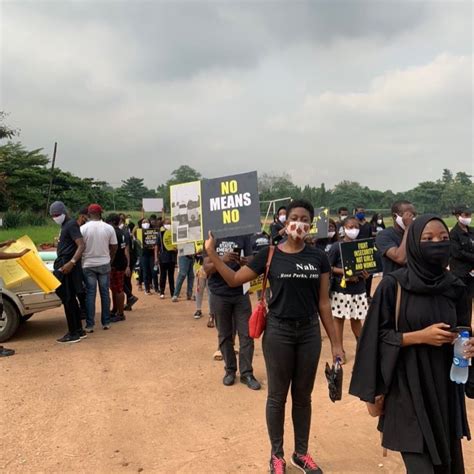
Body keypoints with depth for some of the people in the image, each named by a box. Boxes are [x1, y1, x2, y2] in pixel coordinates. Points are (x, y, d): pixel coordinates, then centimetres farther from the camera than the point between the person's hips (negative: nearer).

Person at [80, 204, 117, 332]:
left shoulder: (83, 229, -8)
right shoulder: (109, 228, -4)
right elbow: (114, 247, 2)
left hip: (88, 265, -1)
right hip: (104, 264, 1)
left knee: (90, 294, 4)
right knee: (105, 293, 9)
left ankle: (90, 325, 5)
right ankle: (106, 322, 15)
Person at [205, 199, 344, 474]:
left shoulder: (319, 257, 0)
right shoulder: (270, 255, -5)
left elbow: (323, 302, 3)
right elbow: (234, 280, -2)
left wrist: (335, 342, 3)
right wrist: (212, 252, -11)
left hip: (310, 332, 2)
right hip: (278, 331, -2)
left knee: (303, 396, 16)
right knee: (277, 396, 10)